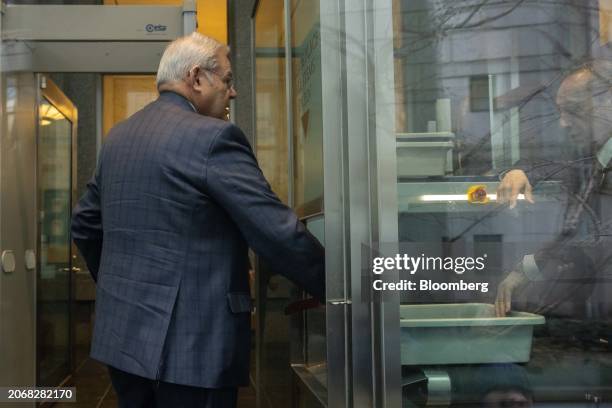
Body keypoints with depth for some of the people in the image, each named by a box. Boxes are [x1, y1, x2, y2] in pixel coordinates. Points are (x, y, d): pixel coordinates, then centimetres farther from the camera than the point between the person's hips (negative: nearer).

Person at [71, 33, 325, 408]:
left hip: (121, 334, 8)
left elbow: (85, 225, 19)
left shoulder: (118, 136, 10)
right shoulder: (213, 137, -14)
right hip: (192, 343, -8)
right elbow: (278, 232, -17)